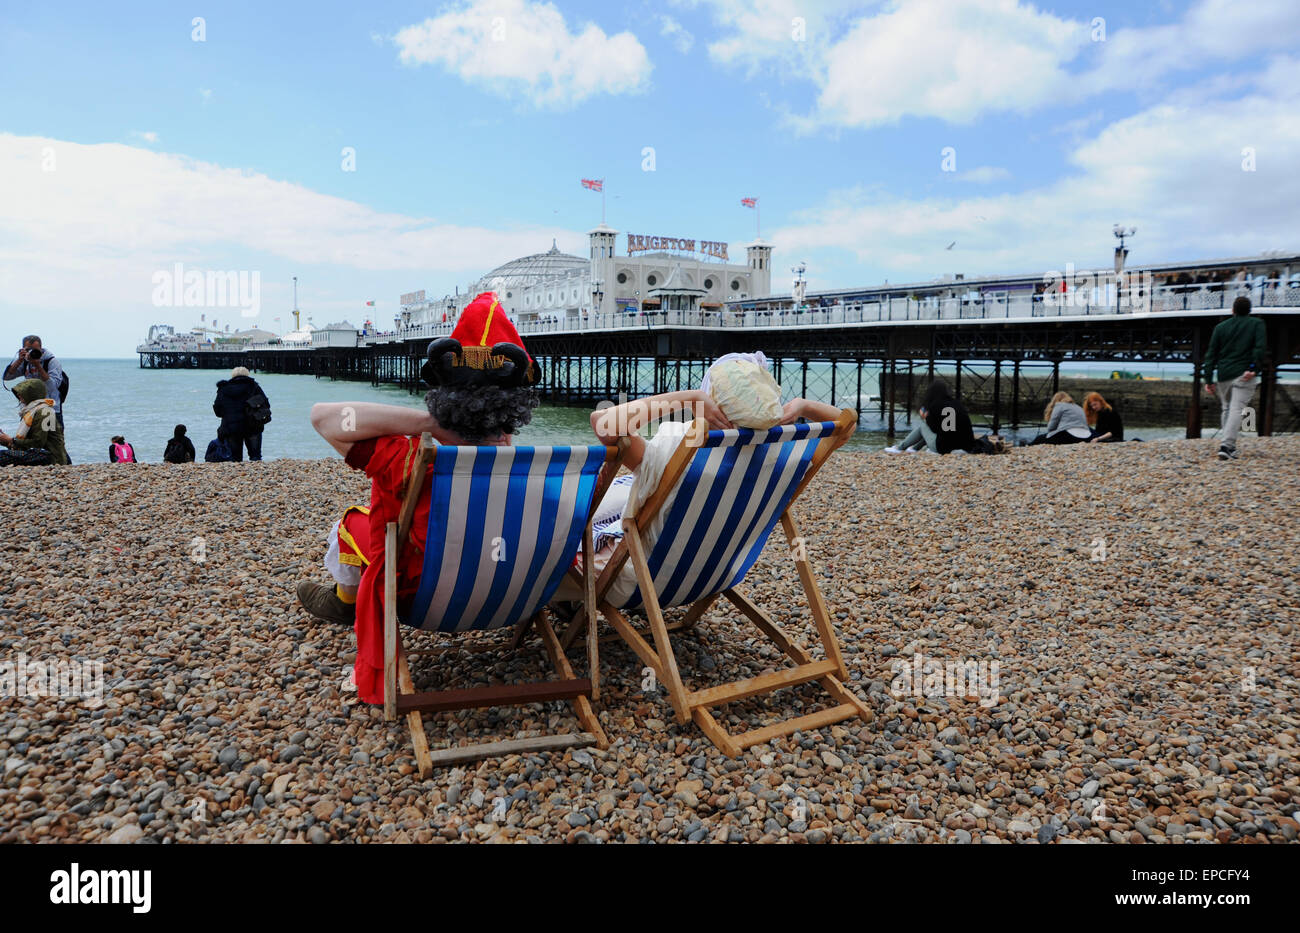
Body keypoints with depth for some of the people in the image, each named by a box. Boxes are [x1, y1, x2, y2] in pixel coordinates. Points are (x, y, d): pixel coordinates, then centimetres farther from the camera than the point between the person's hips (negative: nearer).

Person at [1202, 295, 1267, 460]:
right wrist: (1254, 369, -14)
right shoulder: (1257, 324, 5)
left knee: (1226, 408, 16)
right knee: (1237, 409, -8)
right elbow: (1260, 347, -11)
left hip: (1224, 375, 3)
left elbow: (1211, 354, 7)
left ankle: (1229, 446, 17)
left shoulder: (1220, 327, 11)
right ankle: (1226, 445, -21)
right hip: (1244, 375, -3)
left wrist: (1209, 380, 7)